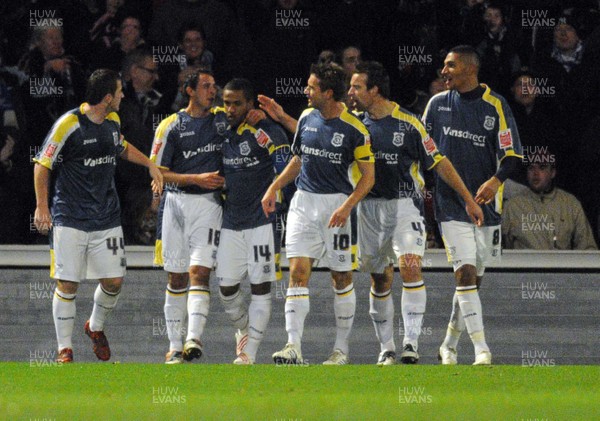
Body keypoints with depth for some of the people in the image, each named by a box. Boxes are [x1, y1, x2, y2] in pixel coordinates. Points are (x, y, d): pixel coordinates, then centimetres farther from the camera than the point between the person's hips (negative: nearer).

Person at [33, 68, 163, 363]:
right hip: (70, 219, -6)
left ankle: (96, 327, 30)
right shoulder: (69, 124, -14)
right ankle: (64, 349, 5)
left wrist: (150, 164, 18)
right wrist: (41, 206, -14)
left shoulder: (113, 121, 7)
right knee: (67, 284, -6)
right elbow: (43, 164, -8)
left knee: (114, 281, 2)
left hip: (107, 217, 6)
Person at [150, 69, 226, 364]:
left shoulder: (222, 119, 8)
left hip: (208, 203, 0)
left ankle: (194, 338, -27)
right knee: (176, 276, 6)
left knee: (199, 271, -16)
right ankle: (175, 345, 13)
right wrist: (196, 178, -11)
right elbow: (157, 172, -1)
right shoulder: (171, 126, 1)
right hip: (177, 201, 0)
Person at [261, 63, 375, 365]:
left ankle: (341, 348, 16)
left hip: (336, 204, -4)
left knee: (342, 278, 5)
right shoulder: (307, 118, 7)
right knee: (298, 271, -9)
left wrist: (347, 206, -20)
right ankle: (293, 346, -17)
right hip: (303, 201, 4)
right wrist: (274, 189, 14)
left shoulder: (353, 129, -10)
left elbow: (368, 176, -7)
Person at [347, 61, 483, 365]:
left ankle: (411, 343, -19)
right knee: (379, 278, 7)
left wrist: (469, 200, -3)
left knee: (410, 268, -20)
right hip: (369, 207, 4)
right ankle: (386, 348, 17)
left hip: (404, 204, -4)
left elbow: (439, 162, -3)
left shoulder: (408, 124, -7)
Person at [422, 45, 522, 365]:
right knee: (465, 274, -14)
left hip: (486, 204, 1)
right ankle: (481, 350, -18)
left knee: (473, 279, 8)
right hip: (451, 204, 0)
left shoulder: (495, 105, -2)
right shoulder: (437, 104, 5)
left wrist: (495, 180, -21)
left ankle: (449, 345, 26)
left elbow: (512, 155, -4)